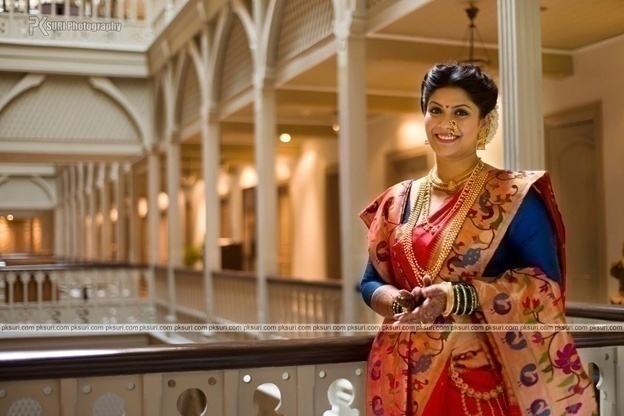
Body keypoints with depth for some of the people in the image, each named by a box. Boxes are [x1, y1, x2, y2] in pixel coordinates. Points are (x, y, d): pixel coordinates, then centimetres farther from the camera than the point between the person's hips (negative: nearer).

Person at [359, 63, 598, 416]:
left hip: (482, 375, -3)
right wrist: (401, 302, -11)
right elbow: (372, 282, 11)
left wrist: (454, 298, -22)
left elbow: (544, 282, -12)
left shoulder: (515, 196, -3)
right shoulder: (397, 202, 9)